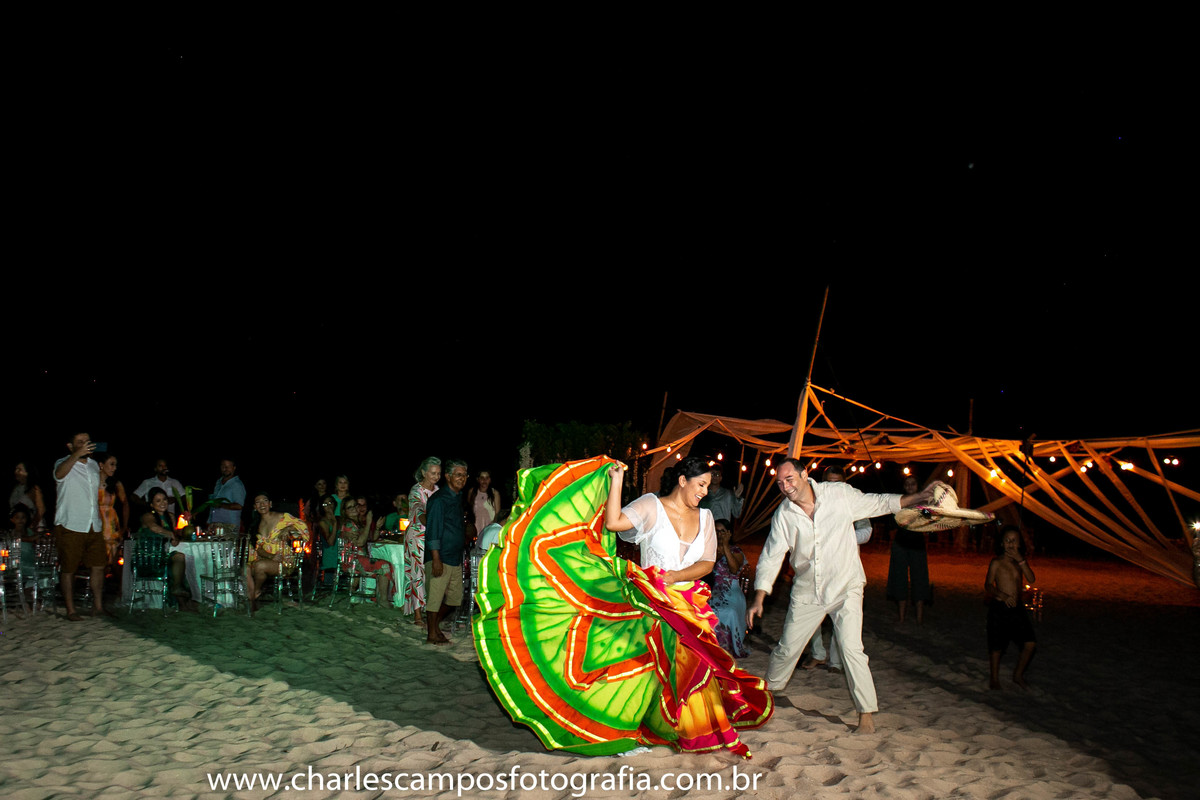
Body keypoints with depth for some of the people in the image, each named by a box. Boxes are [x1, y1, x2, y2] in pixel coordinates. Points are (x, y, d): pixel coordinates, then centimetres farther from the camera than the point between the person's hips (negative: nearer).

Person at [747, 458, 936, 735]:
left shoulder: (840, 494, -11)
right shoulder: (783, 515, -9)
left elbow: (876, 503, 5)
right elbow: (771, 557, -7)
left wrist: (917, 498, -2)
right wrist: (758, 598, -14)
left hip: (845, 588, -2)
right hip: (807, 592, 2)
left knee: (851, 648, -15)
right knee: (787, 647, 10)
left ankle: (866, 711, 0)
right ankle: (770, 689, 36)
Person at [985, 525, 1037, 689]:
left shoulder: (1020, 562, 8)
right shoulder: (997, 562, -6)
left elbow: (1031, 579, -7)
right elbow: (988, 585, -10)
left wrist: (1021, 560, -15)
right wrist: (1003, 595, -25)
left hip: (1017, 608, 5)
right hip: (999, 608, -4)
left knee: (1030, 642, -2)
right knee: (997, 646, 3)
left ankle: (1018, 675, 18)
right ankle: (995, 678, 23)